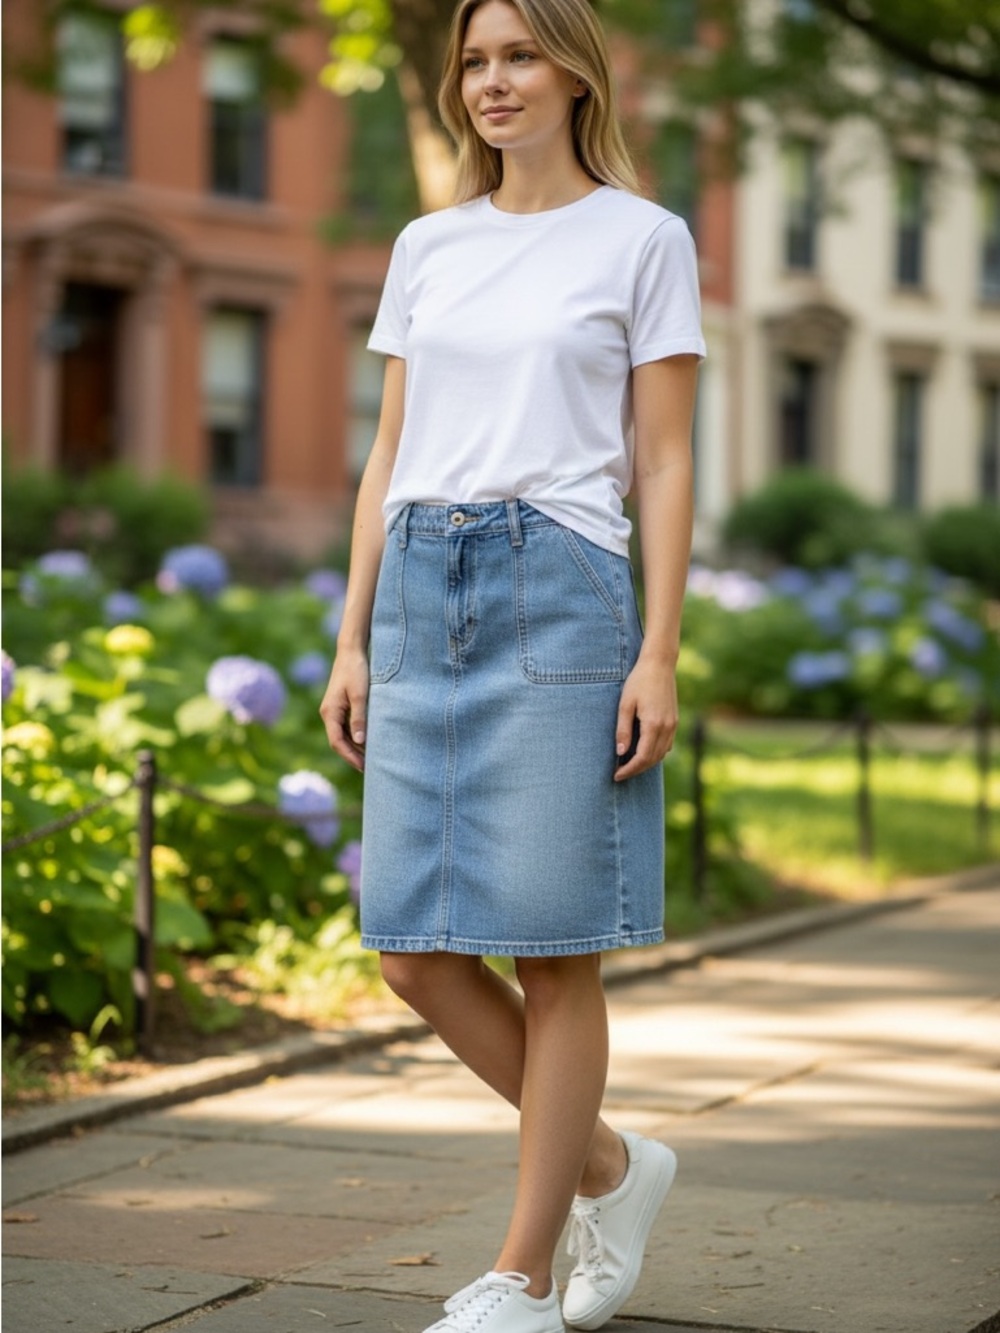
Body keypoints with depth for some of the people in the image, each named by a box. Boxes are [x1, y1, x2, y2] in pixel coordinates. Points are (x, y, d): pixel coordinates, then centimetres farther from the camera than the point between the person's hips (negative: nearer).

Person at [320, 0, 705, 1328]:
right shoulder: (427, 247, 15)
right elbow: (389, 454, 15)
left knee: (552, 950, -2)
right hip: (422, 596, 5)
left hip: (561, 588, -5)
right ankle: (610, 1164, 24)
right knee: (415, 952, 2)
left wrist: (659, 655, -8)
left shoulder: (642, 239, 3)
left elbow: (664, 462, 0)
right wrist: (353, 641, 10)